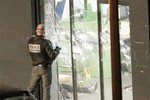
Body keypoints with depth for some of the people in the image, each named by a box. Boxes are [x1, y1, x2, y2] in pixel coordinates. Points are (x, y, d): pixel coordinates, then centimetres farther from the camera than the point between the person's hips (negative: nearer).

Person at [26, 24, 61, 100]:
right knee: (46, 88, 5)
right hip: (45, 68, -5)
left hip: (35, 67, 5)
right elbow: (53, 56, -20)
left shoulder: (30, 41, -1)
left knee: (31, 87, 12)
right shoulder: (45, 42, -18)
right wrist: (57, 50, 0)